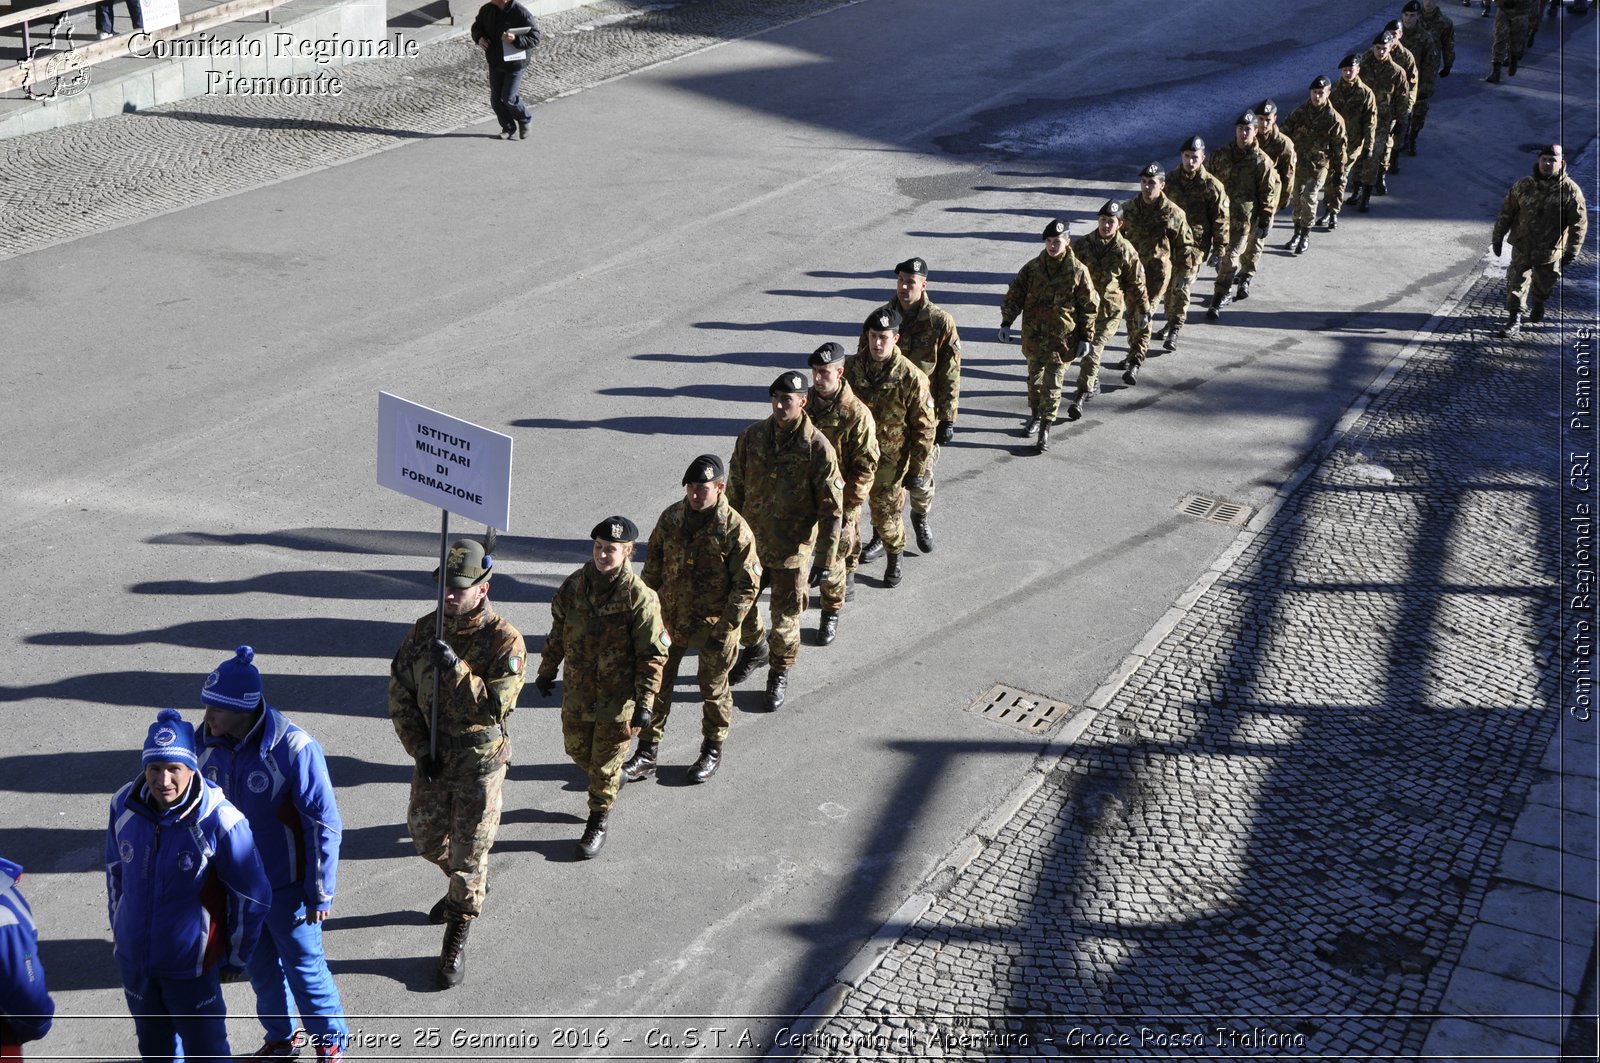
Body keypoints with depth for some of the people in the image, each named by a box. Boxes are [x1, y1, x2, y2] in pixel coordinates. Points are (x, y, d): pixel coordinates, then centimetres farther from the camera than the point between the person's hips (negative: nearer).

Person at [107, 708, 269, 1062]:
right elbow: (115, 870, 9)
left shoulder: (219, 820, -24)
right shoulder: (124, 806, -11)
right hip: (133, 959, 5)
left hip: (191, 963, -5)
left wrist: (236, 956, -2)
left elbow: (252, 897, -12)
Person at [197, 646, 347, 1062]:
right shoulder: (210, 742, -9)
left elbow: (323, 824, -20)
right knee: (260, 965, 21)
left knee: (303, 965, 10)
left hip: (286, 886, -5)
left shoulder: (294, 749, -27)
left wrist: (320, 893, -15)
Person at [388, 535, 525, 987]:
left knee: (469, 851, 2)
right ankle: (468, 889, 50)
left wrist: (456, 669, -35)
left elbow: (494, 707, -26)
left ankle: (457, 938, 19)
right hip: (431, 755, 6)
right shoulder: (424, 629, -4)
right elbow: (400, 692, 1)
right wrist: (419, 748, -6)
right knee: (427, 837, 21)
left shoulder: (505, 640, -19)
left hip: (479, 762, -6)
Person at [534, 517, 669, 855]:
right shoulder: (574, 586, -5)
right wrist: (547, 671, 16)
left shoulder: (640, 598, -21)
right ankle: (613, 780, 51)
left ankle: (599, 821, 29)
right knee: (576, 748, 22)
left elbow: (653, 656, -15)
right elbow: (558, 633, 10)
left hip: (617, 698, -5)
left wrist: (644, 702, -18)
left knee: (606, 763, 8)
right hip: (577, 691, 5)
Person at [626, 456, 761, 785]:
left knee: (713, 690, 13)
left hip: (712, 625, -4)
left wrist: (724, 629, -17)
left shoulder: (735, 530, -19)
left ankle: (712, 750, 34)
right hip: (669, 619, 4)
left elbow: (747, 586, -15)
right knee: (656, 685, 10)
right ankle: (646, 753, 23)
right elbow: (653, 567, 8)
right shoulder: (671, 518, -4)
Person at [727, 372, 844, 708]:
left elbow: (831, 509, -12)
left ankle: (780, 673, 33)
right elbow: (735, 489, 6)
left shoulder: (818, 448, -17)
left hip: (793, 547, -4)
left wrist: (827, 560, -12)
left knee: (785, 615, 8)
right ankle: (753, 648, 48)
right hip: (751, 540, 4)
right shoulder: (752, 437, -6)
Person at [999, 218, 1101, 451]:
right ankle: (1035, 416, 38)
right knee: (1035, 377, 17)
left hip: (1062, 338, -4)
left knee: (1052, 384, -4)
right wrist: (1006, 322, -5)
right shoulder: (1032, 268, -1)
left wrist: (1086, 337, -3)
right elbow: (1015, 295, 6)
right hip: (1034, 335, 4)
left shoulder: (1078, 271, -9)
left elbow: (1089, 307, -3)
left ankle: (1045, 431, 1)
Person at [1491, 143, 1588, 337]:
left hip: (1550, 251, -1)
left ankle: (1538, 305, 48)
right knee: (1516, 283, -4)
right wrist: (1497, 238, 8)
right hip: (1522, 247, 1)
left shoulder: (1570, 190, -11)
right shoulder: (1523, 186, -4)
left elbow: (1579, 223, -10)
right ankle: (1514, 320, 3)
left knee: (1545, 284, 19)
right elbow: (1506, 212, 6)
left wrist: (1571, 252, -15)